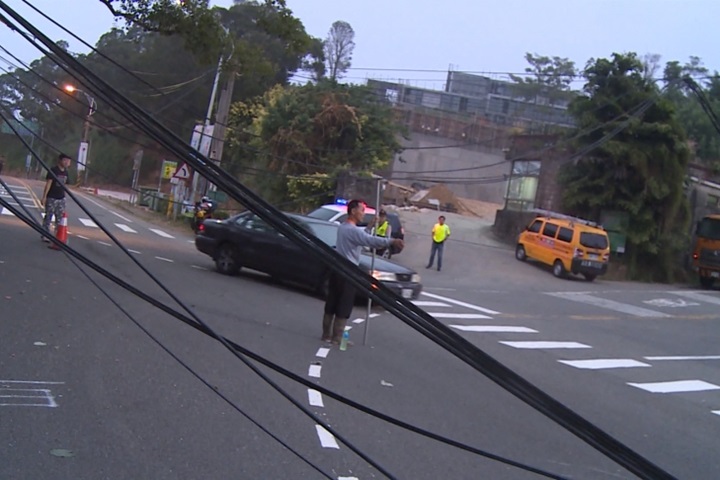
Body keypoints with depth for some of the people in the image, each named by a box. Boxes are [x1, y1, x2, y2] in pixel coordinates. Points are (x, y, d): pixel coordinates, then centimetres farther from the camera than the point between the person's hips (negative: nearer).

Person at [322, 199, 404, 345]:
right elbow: (371, 240, -31)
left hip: (337, 270, 9)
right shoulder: (353, 230, -18)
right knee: (344, 307, -3)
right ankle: (337, 338, 0)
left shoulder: (342, 227, 13)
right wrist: (392, 241, -38)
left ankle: (327, 334, 16)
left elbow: (363, 236, 23)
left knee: (331, 304, 11)